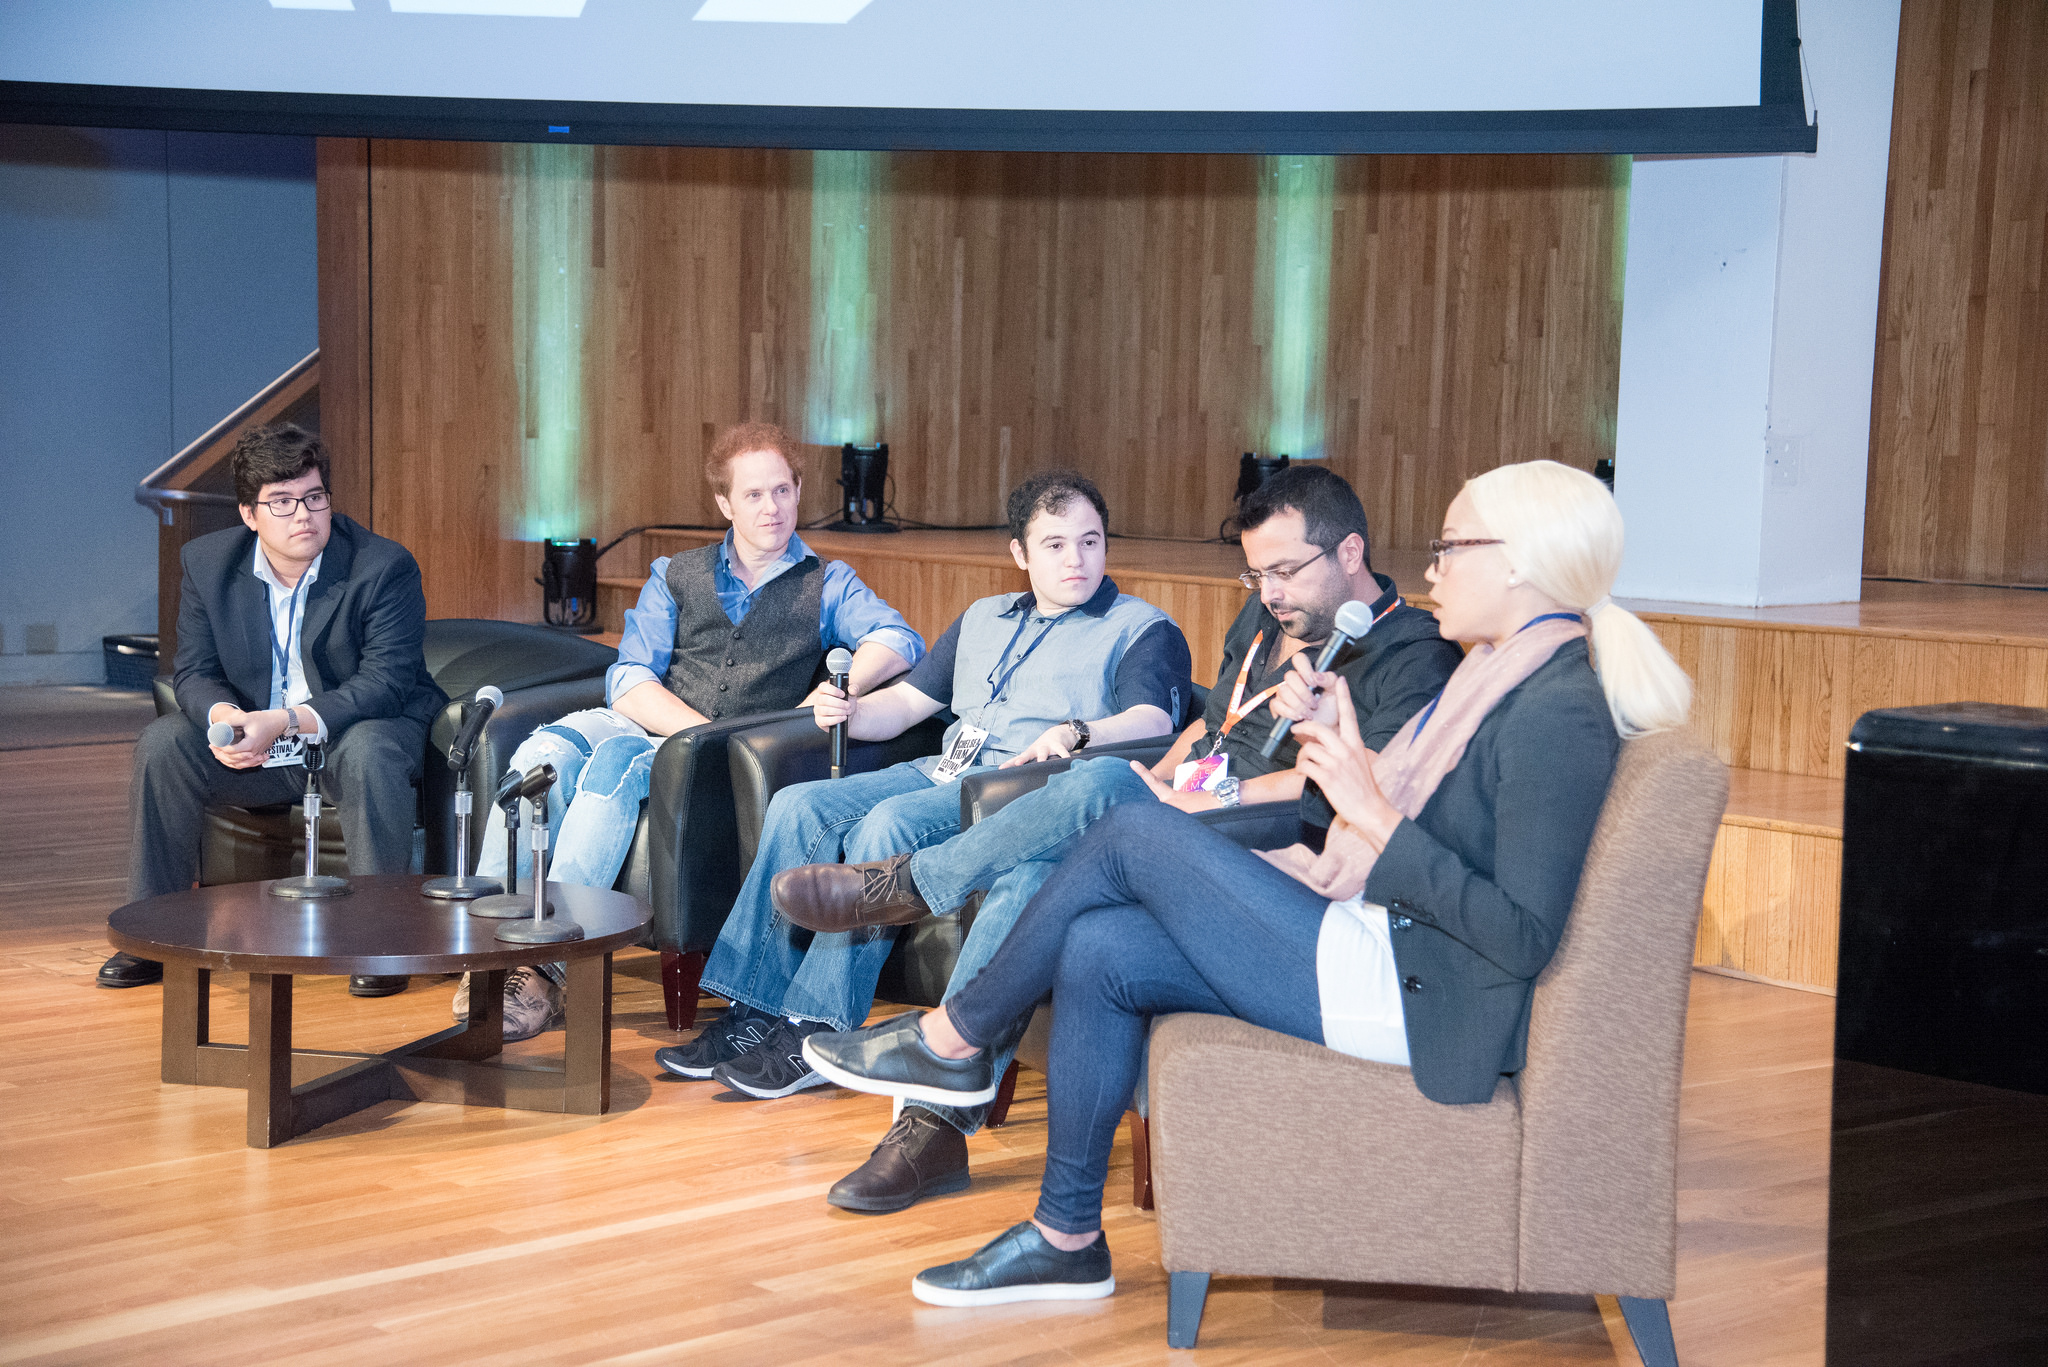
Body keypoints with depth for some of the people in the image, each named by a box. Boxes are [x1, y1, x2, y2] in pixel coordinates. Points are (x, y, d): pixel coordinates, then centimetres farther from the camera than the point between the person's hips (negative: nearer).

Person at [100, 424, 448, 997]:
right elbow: (195, 670, -1)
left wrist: (285, 723, -35)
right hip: (256, 743, 4)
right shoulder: (207, 563, -2)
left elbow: (385, 681, -23)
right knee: (161, 745, -17)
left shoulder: (385, 567, -17)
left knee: (370, 753, -38)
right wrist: (224, 716, -27)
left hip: (368, 724, -4)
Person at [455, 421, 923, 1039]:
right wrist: (704, 728, -11)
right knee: (544, 752, -30)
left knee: (614, 762, -34)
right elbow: (629, 681, 7)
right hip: (641, 725, 3)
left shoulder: (826, 584, 15)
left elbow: (900, 640, -4)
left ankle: (548, 964, -41)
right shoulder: (675, 577, 20)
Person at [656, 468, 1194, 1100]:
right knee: (798, 806, -15)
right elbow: (909, 699, 26)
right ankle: (752, 1014, -16)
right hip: (942, 770, 7)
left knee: (889, 825, -32)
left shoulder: (1143, 629, 6)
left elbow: (1153, 722, -12)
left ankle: (816, 1035, -30)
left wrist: (1077, 734, -32)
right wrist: (851, 712, 3)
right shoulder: (984, 618, 27)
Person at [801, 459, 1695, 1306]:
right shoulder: (1508, 676, 15)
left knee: (1138, 832, -11)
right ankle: (1066, 1240, 6)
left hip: (1408, 997, -10)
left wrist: (1375, 816, -21)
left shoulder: (1561, 712, -17)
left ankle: (951, 1040, 6)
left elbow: (1524, 937, -23)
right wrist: (1353, 761, 7)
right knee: (1100, 949, -2)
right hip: (1378, 953, 10)